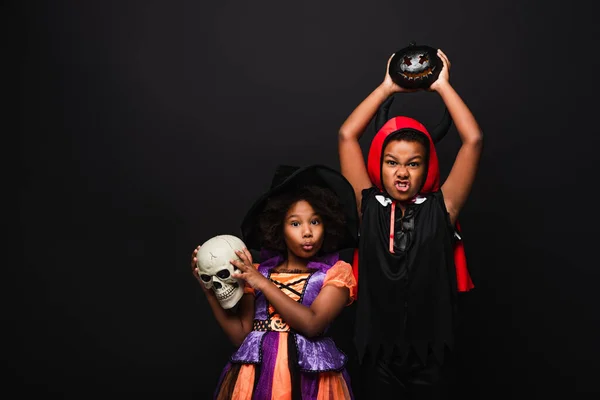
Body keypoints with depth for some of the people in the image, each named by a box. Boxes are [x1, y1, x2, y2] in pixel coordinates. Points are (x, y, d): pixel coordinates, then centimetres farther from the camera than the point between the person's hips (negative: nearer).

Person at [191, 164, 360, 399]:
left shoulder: (337, 272, -2)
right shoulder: (256, 272, 6)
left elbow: (312, 324, -17)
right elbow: (241, 335, 2)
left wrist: (262, 283, -15)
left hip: (309, 376, -2)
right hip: (256, 374, 2)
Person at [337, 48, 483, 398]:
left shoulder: (441, 209, -2)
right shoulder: (370, 207, 0)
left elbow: (474, 140, -6)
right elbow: (347, 136, 1)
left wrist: (442, 86, 1)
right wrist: (387, 87, 6)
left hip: (431, 361, 0)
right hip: (378, 361, 1)